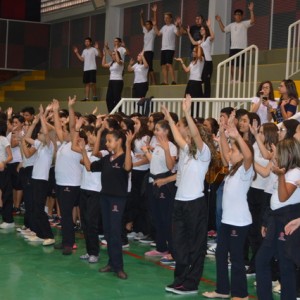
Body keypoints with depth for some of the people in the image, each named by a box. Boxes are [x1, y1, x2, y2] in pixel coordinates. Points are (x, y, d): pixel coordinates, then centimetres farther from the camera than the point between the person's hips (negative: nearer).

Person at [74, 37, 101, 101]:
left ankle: (95, 96, 0)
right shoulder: (84, 51, 19)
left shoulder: (93, 49, -1)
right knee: (87, 84, 6)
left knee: (92, 83, -12)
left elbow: (100, 55, -11)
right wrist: (76, 53, 13)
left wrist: (97, 49, -24)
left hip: (92, 69, -7)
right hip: (85, 69, 7)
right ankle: (87, 97, 8)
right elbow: (81, 59, 17)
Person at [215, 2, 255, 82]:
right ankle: (232, 79, 14)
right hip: (233, 47, 5)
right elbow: (223, 29, 30)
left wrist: (251, 10, -23)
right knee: (232, 64, 6)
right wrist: (219, 21, 23)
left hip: (242, 48, -5)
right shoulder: (231, 25, 17)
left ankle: (239, 80, -3)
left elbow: (253, 21, -15)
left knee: (240, 65, -5)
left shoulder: (244, 24, 1)